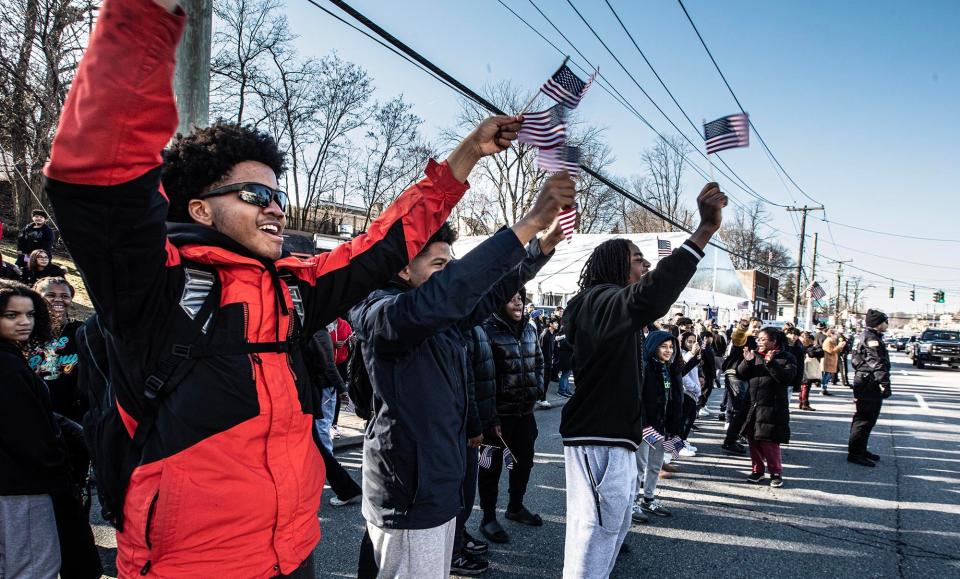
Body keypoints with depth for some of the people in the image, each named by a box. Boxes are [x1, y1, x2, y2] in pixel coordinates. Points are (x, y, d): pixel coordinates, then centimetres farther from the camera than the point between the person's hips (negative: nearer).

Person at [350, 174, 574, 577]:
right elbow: (444, 294, -37)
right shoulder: (383, 314, -18)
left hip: (437, 489, 9)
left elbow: (490, 292, 16)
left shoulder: (440, 319, 10)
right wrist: (531, 221, -38)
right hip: (408, 496, -9)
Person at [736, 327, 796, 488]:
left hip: (772, 407, -5)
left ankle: (776, 472, 12)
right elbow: (741, 375, 4)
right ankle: (758, 469, 24)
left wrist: (771, 363, -25)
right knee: (753, 439, 9)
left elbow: (787, 378, -17)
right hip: (752, 405, 5)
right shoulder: (755, 355, 10)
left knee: (769, 441, -5)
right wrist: (747, 361, -13)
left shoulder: (786, 358, -2)